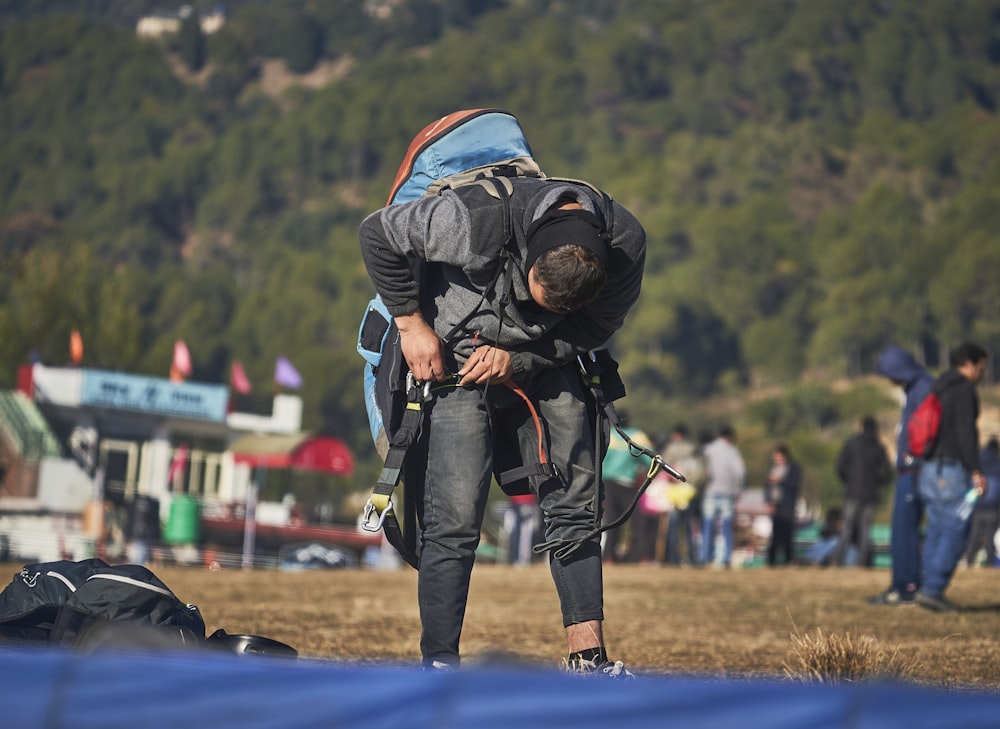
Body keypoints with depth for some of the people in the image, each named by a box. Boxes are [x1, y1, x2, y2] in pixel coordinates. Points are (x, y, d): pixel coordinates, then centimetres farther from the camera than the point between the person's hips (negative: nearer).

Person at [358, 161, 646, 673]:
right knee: (455, 521, -10)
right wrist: (412, 325, -16)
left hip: (545, 368, 4)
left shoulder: (626, 246, -22)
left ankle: (588, 658, 6)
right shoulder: (478, 218, -33)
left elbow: (593, 331, -6)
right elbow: (379, 234, -17)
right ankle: (439, 665, -2)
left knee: (575, 508, 0)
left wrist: (518, 359, -19)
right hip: (454, 363, -4)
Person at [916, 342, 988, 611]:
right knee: (956, 532, -6)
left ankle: (930, 591, 6)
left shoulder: (938, 390, 17)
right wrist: (976, 472, -20)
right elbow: (967, 432, -19)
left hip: (931, 470, 9)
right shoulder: (965, 389, -11)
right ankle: (932, 589, -12)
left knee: (938, 532, 9)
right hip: (953, 471, -9)